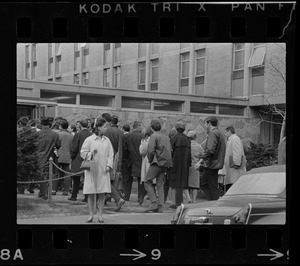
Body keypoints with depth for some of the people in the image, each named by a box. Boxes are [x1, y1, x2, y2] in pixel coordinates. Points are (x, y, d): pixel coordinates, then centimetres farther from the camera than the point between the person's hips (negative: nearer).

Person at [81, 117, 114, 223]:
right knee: (91, 193, 2)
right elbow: (83, 153, 1)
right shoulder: (89, 140, -2)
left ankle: (100, 215, 10)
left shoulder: (106, 140, 8)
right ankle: (91, 214, 13)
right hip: (91, 170, -2)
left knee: (102, 193, 1)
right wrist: (90, 154, -16)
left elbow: (110, 154, 8)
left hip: (103, 170, 2)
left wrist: (109, 165, -4)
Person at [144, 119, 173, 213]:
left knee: (147, 182, 0)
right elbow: (170, 150, 14)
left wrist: (150, 160, -1)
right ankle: (160, 207, 5)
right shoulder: (166, 137, 14)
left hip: (157, 162, -7)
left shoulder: (154, 136, -7)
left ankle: (154, 203, -10)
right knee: (160, 185, 9)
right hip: (166, 163, 7)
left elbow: (151, 150, -16)